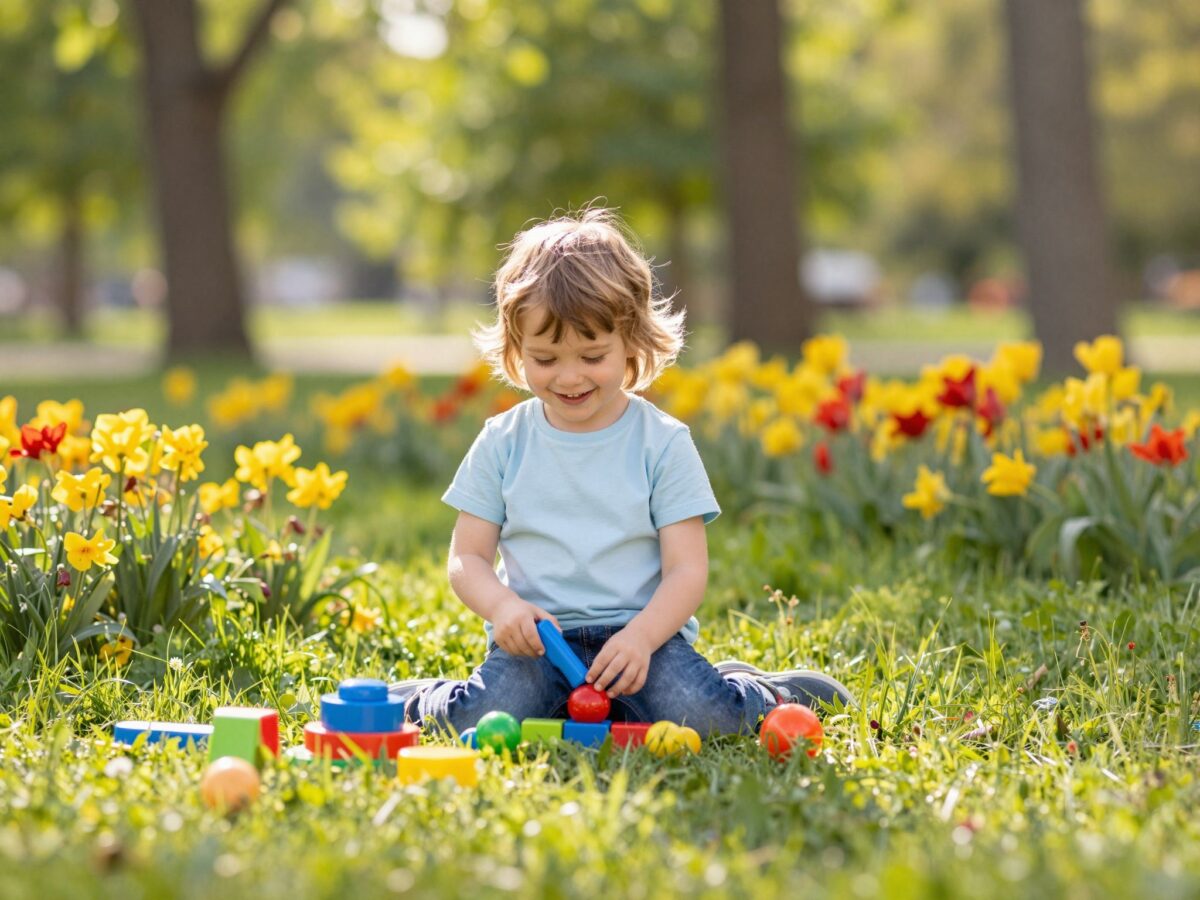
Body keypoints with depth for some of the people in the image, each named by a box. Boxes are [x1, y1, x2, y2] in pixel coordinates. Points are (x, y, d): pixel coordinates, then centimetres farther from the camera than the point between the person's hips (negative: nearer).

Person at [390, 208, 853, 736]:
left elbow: (687, 569, -3)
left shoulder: (663, 444, 1)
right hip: (536, 640, 1)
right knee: (485, 719, -28)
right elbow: (467, 559, 6)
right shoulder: (502, 443, 6)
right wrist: (502, 605, -17)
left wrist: (640, 638, -23)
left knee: (700, 715, -28)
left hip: (642, 631, -1)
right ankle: (415, 700, 5)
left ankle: (762, 693, 6)